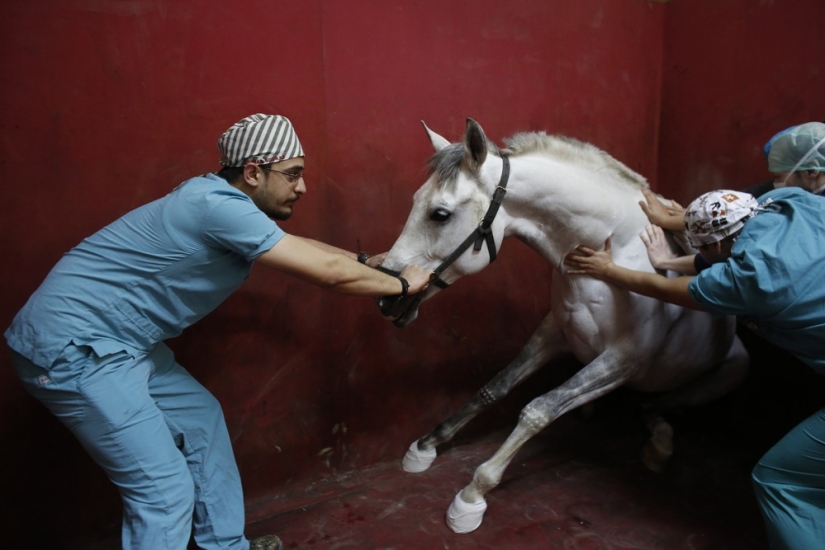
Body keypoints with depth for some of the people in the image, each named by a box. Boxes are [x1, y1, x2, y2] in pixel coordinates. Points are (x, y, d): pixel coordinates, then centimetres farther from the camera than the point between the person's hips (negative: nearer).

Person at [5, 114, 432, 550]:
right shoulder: (221, 206, -24)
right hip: (74, 348, -10)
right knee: (166, 489, -7)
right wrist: (402, 284, -8)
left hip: (115, 340, 11)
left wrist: (369, 263, 19)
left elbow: (303, 248, 20)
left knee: (202, 418, 18)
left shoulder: (223, 200, 7)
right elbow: (328, 272, -22)